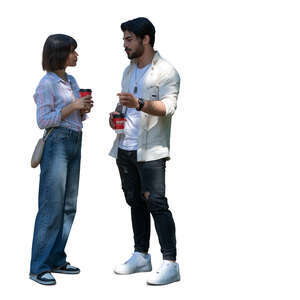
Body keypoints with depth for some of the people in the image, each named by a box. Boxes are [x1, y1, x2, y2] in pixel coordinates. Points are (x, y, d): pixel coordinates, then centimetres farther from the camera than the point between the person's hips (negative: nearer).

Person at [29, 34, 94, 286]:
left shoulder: (72, 81, 15)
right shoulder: (47, 84, -9)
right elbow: (43, 120, -13)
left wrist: (84, 109, 2)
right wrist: (72, 106, -16)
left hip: (75, 142, 8)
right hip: (57, 142, -8)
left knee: (69, 206, 9)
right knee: (52, 206, -8)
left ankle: (56, 260, 19)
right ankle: (39, 267, -2)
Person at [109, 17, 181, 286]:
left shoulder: (166, 71, -7)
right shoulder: (129, 70, 18)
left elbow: (169, 106, -19)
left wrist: (139, 104, -34)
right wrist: (116, 113, 5)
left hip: (150, 150, -8)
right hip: (125, 147, 8)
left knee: (155, 202, -12)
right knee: (135, 202, 12)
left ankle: (170, 264, -9)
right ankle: (141, 257, 22)